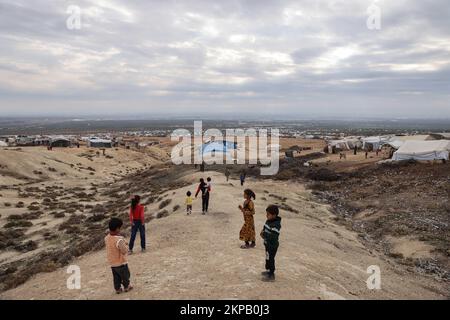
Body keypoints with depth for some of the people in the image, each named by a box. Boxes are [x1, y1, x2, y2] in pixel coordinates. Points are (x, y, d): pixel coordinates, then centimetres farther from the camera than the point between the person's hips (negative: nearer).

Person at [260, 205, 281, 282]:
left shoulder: (276, 225, -28)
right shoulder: (268, 221, 1)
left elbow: (274, 236, -33)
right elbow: (265, 228, 16)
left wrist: (264, 234, -25)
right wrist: (263, 232, -6)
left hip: (272, 245, -9)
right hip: (268, 244, 9)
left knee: (270, 259, 3)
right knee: (268, 258, 24)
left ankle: (271, 275, 16)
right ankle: (268, 270, 42)